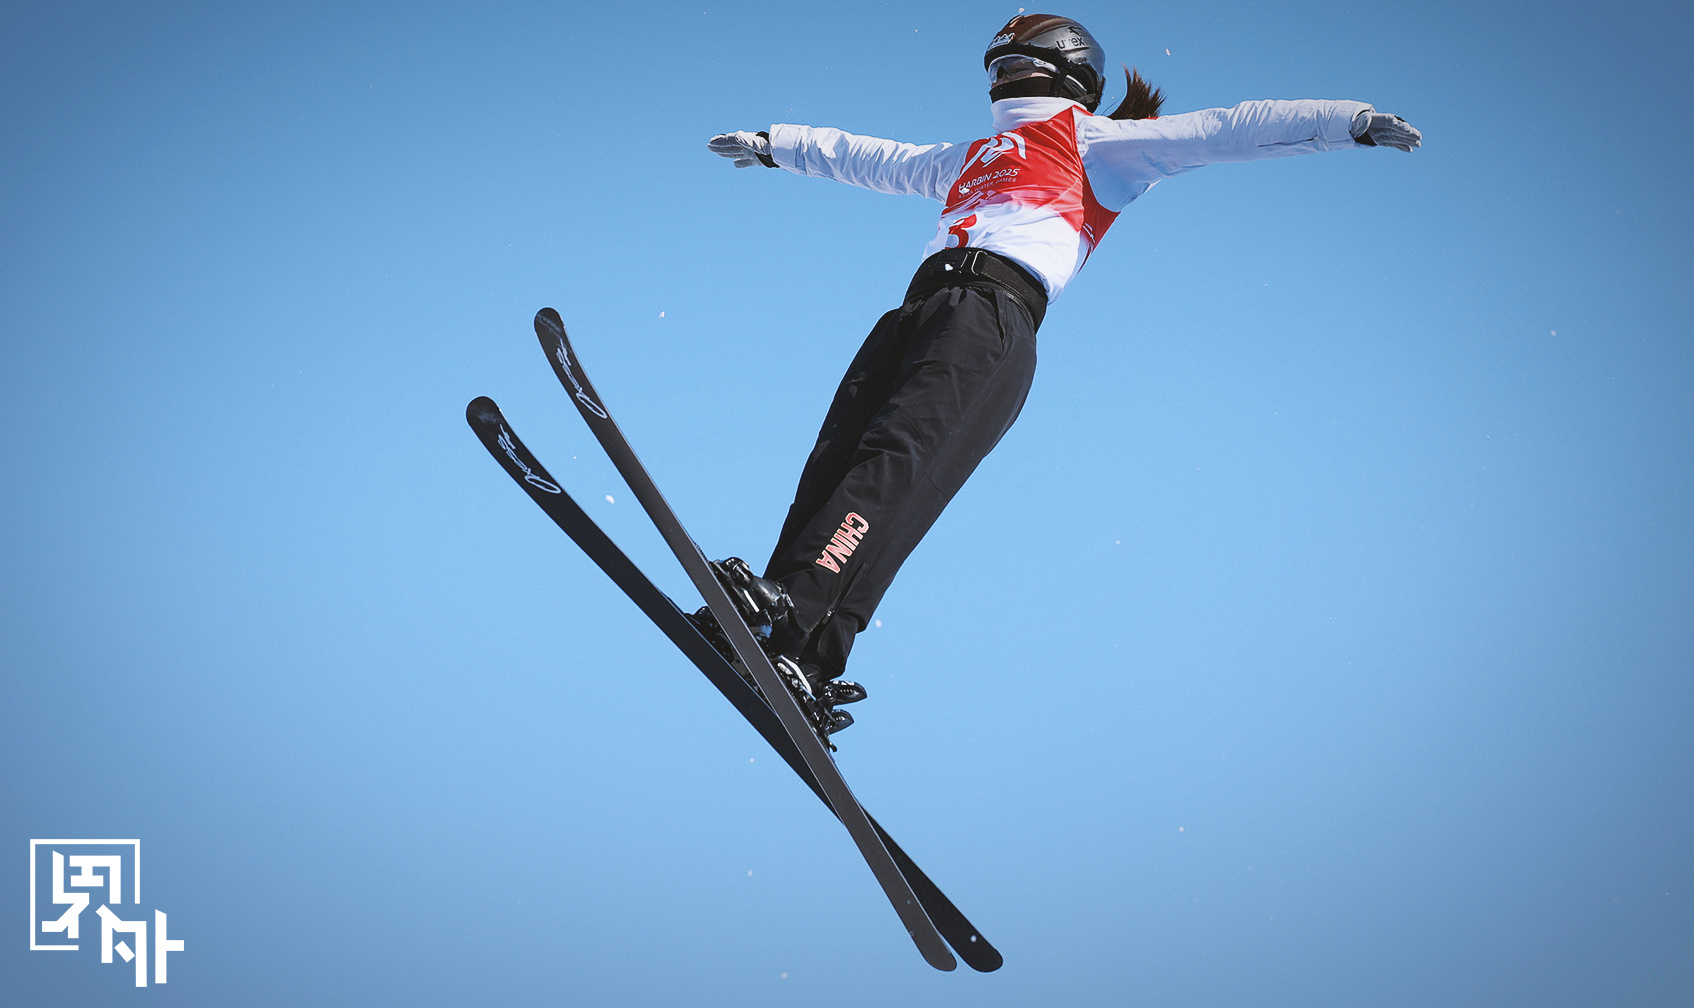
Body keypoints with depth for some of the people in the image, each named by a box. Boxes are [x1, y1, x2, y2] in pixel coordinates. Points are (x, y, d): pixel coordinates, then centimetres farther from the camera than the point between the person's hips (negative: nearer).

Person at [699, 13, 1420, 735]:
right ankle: (808, 674, -26)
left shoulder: (1090, 137, 21)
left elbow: (1222, 131, 14)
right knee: (837, 461, -15)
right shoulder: (973, 157, 39)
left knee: (898, 459, -28)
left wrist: (1348, 119, 7)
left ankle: (792, 630, -45)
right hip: (919, 308, 7)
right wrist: (773, 144, 64)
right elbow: (869, 158, 54)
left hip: (994, 310, -6)